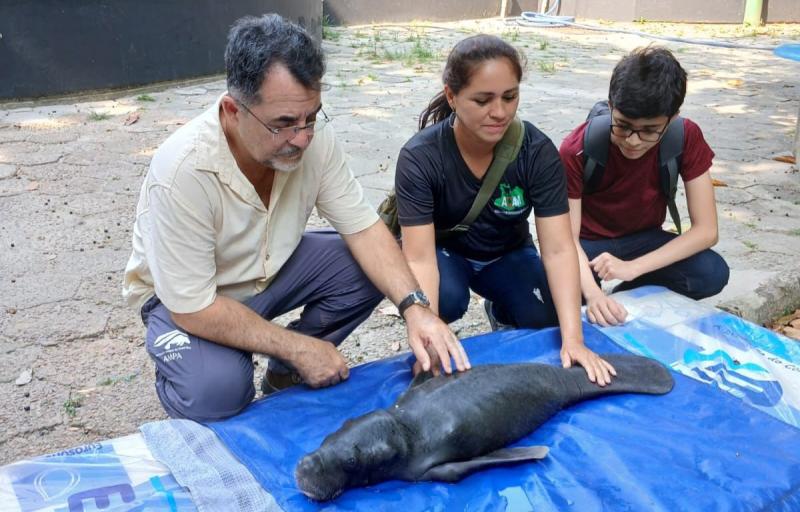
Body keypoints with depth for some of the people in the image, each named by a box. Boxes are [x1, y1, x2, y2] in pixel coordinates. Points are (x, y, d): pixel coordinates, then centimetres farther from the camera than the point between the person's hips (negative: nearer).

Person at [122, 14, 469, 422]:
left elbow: (363, 227, -14)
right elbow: (192, 308, -29)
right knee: (215, 391, -33)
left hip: (273, 266, 6)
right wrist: (297, 346, -25)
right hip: (187, 298, -5)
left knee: (369, 271, -16)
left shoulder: (312, 135, -21)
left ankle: (284, 375, 7)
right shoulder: (183, 170, -35)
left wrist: (414, 307, -29)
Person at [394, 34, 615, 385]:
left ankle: (501, 312, 14)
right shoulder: (419, 157, -28)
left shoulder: (537, 151, -23)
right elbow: (419, 258, -34)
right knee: (446, 297, -35)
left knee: (548, 318, -22)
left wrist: (572, 338, -38)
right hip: (444, 250, -2)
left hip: (506, 254, 3)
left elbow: (558, 248, -28)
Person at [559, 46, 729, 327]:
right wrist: (593, 293, -45)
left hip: (642, 239, 3)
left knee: (713, 274, -27)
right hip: (589, 242, -2)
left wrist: (633, 267, -32)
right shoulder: (577, 149, -25)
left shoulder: (687, 138, -20)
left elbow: (706, 230, -20)